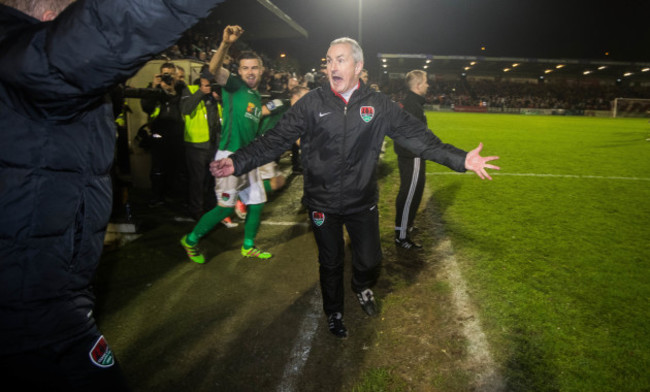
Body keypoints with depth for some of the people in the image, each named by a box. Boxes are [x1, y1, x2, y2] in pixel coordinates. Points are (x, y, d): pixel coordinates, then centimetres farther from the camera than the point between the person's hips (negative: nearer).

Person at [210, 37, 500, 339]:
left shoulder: (379, 105, -5)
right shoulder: (311, 103, -8)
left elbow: (416, 135, -7)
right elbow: (277, 139, -10)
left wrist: (460, 159, -16)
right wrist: (238, 161, -23)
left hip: (362, 201, 1)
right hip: (322, 203, -1)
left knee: (370, 260, 13)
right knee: (330, 264, 15)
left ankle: (363, 288, 51)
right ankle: (334, 312, 44)